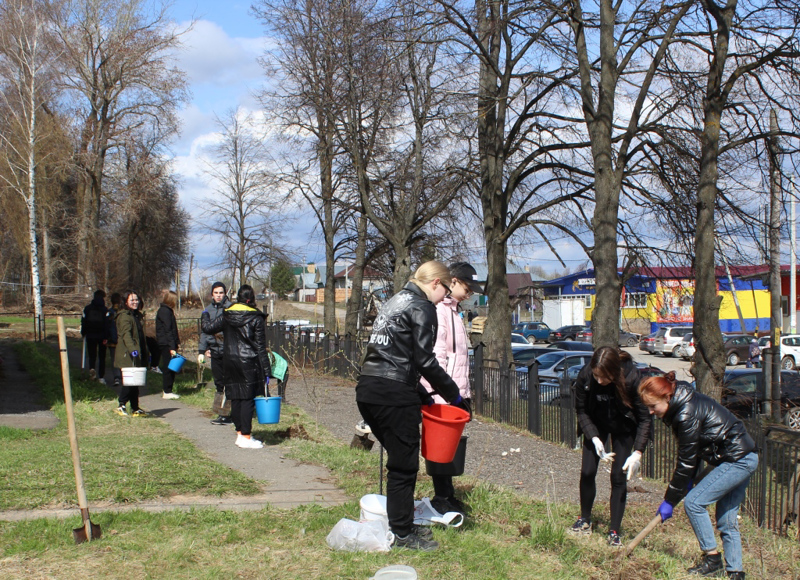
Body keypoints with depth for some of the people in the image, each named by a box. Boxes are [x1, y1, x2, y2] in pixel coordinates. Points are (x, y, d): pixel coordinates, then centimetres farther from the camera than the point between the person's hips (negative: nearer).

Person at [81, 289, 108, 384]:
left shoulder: (87, 308, 2)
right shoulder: (104, 310, -6)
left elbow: (83, 322, 3)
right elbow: (107, 324, -12)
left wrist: (83, 334, 13)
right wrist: (106, 337, -10)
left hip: (90, 335, 2)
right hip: (101, 336, -2)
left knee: (92, 354, 12)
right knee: (102, 356, 8)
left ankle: (92, 368, -18)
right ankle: (101, 376, 5)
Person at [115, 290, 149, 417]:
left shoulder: (136, 315, 20)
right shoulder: (124, 316, -10)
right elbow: (126, 334, -25)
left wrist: (145, 355, 28)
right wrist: (132, 349, -39)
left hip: (136, 356, 9)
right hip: (127, 355, -9)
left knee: (135, 381, 10)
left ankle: (135, 409, 13)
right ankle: (121, 406, 1)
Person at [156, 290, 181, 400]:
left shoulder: (167, 310, 18)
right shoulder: (165, 311, -14)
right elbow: (168, 330, -19)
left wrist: (177, 343, 16)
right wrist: (172, 347, -22)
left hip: (166, 344, 10)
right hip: (166, 344, -10)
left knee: (169, 367, 12)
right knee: (168, 367, -6)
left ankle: (167, 390, 17)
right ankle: (167, 392, -2)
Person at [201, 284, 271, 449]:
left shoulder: (227, 316, 5)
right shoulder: (256, 318, -6)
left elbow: (209, 328, 18)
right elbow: (261, 347, -7)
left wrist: (204, 319, 41)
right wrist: (266, 370, -4)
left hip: (231, 362, 5)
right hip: (249, 363, -5)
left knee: (235, 398, 11)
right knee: (248, 398, -3)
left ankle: (240, 433, 19)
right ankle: (246, 437, -2)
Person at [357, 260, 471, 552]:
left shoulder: (395, 301, 21)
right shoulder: (422, 307, -6)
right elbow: (424, 360, -12)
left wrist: (420, 394, 21)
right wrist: (454, 395, -4)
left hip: (368, 389, 9)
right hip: (394, 394, -9)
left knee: (399, 459, 19)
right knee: (404, 465, 2)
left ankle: (402, 522, 28)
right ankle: (402, 533, 10)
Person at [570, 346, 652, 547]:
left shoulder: (631, 378, -34)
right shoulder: (585, 376, -29)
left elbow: (645, 418, -25)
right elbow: (581, 410, -13)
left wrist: (638, 452, -32)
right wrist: (594, 438, -24)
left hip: (623, 428, -2)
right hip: (596, 425, 2)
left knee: (618, 476, -7)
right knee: (587, 472, -2)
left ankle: (614, 532, 2)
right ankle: (585, 521, 20)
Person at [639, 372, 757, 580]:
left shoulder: (687, 415, -23)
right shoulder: (684, 404, 6)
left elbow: (686, 461, -18)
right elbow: (692, 450, 14)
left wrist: (669, 501, -10)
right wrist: (690, 481, 8)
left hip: (737, 460, -10)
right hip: (743, 458, 10)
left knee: (693, 502, -9)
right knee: (727, 519, 11)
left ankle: (712, 559, 1)